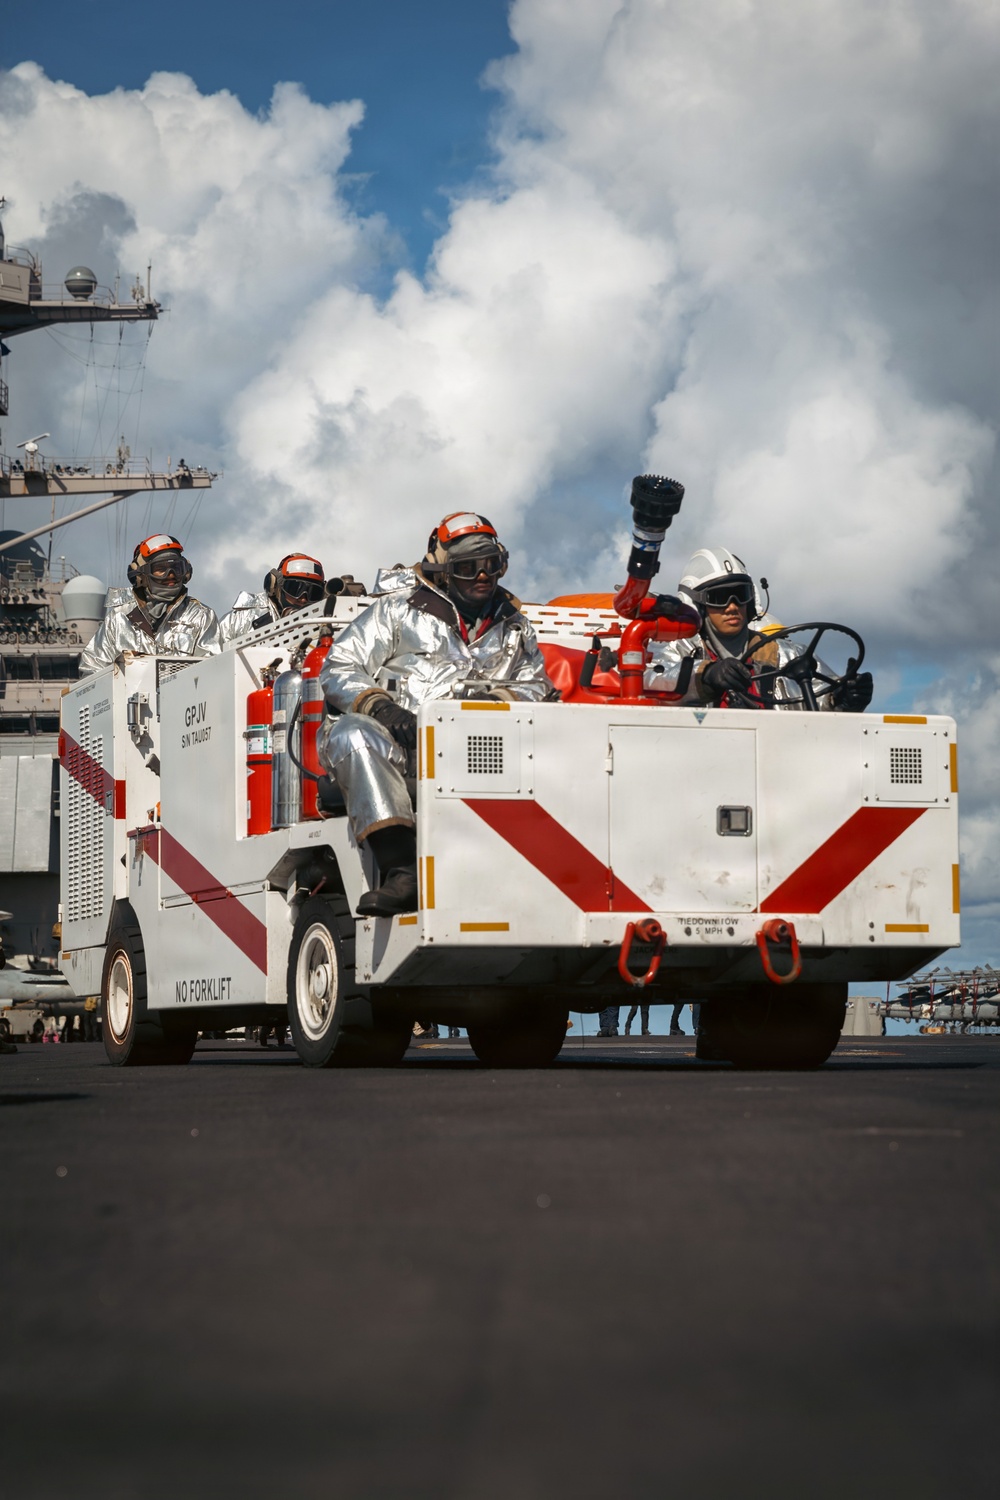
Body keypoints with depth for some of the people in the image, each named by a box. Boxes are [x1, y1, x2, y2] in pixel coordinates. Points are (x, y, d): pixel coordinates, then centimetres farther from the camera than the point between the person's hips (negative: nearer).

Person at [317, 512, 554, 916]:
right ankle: (402, 871, -47)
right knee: (352, 734, -37)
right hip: (400, 741, -1)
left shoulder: (514, 628, 26)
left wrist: (498, 699, -4)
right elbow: (339, 669, 10)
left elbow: (536, 685, 20)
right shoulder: (396, 610, 15)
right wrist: (379, 705, -10)